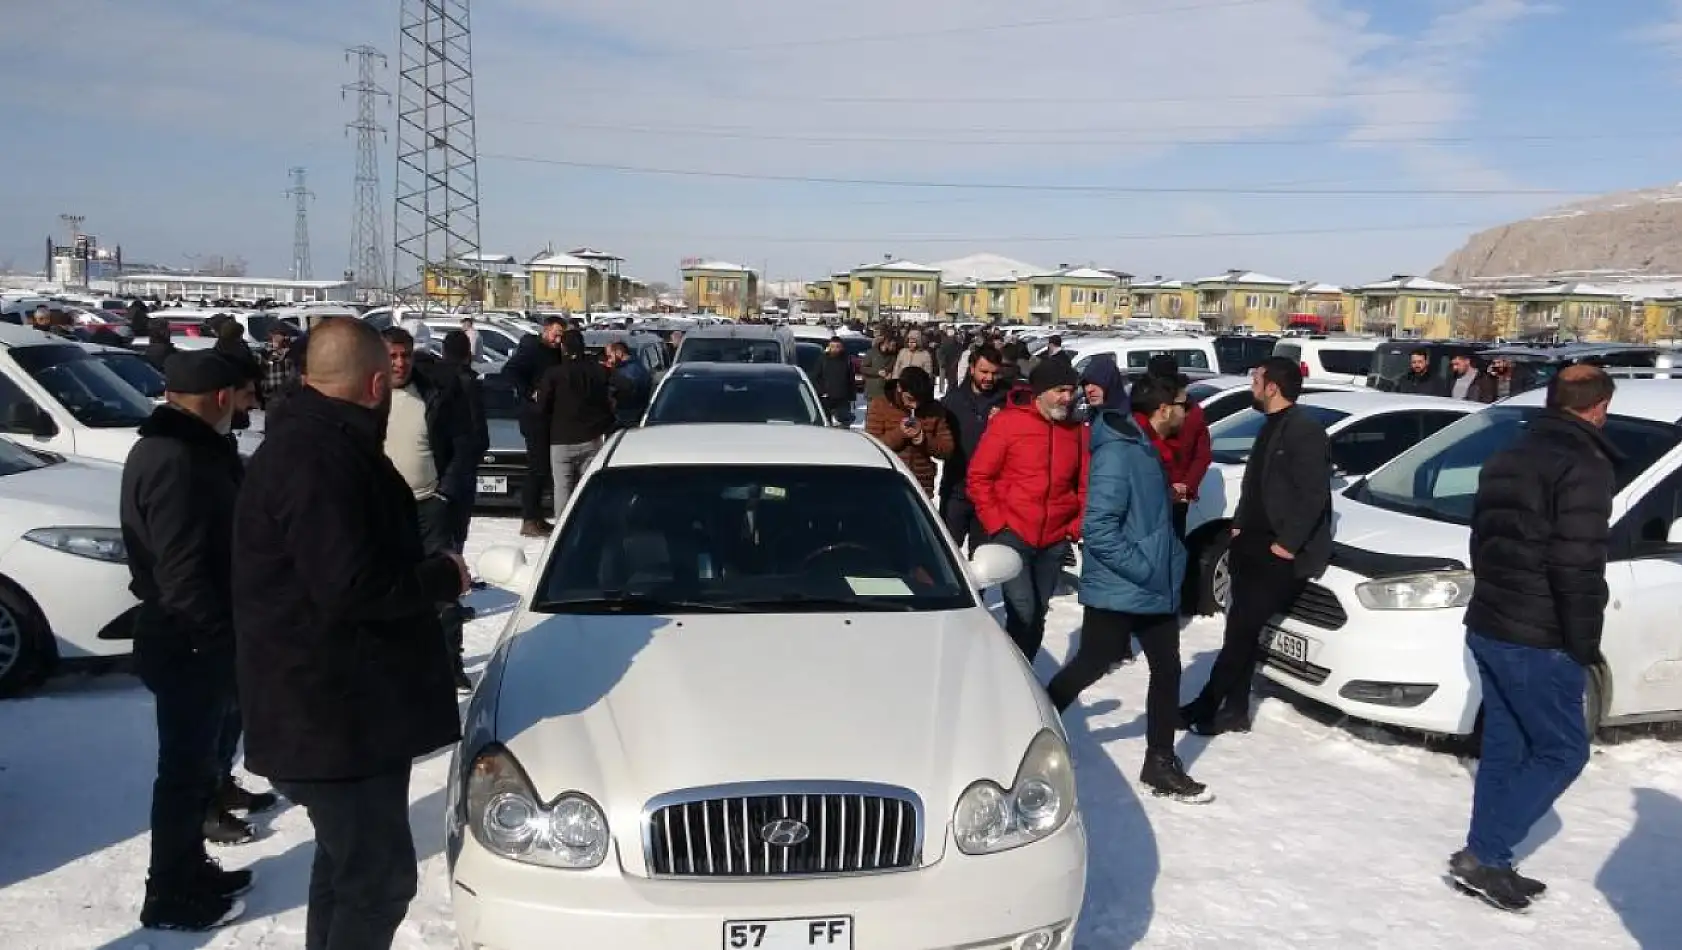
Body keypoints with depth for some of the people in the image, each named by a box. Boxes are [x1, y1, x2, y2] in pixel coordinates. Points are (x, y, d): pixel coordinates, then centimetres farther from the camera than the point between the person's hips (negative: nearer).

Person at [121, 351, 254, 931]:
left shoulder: (175, 448, 11)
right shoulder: (178, 462, -23)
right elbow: (182, 573, -27)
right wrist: (223, 636, -20)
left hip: (191, 640, 10)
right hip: (190, 645, -10)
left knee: (197, 762, 20)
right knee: (186, 769, 3)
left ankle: (190, 868, 35)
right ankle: (171, 896, 16)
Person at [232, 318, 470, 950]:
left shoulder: (311, 442, 11)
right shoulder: (319, 459, -23)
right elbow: (351, 587, -29)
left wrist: (424, 569, 9)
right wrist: (442, 577, -15)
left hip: (336, 705, 11)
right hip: (334, 715, -11)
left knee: (347, 863, 24)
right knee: (379, 879, -4)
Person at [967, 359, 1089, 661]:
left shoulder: (1076, 430, 5)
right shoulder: (1008, 422, -7)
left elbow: (1085, 484, 13)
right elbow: (978, 477, -5)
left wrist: (1075, 527, 3)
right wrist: (996, 524, -9)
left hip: (1054, 542, 4)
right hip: (1012, 536, -4)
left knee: (1037, 616, 11)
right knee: (1022, 612, -14)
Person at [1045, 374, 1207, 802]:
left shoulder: (1149, 449, 11)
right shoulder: (1119, 452, -21)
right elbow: (1098, 526, -27)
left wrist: (1169, 564, 11)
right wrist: (1144, 569, -24)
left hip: (1157, 590, 9)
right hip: (1116, 591, -9)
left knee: (1167, 670, 11)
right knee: (1090, 666, 4)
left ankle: (1161, 764, 22)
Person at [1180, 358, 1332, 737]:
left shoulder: (1305, 429, -14)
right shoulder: (1272, 427, 17)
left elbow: (1314, 494, -20)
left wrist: (1287, 544, -20)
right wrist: (1240, 526, 13)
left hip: (1278, 551, -10)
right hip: (1252, 542, 10)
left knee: (1243, 627, -8)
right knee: (1241, 627, 10)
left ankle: (1207, 705, -1)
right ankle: (1235, 711, 16)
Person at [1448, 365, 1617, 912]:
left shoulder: (1507, 459, 13)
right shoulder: (1585, 467, -14)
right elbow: (1577, 569, -20)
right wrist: (1584, 645, -11)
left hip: (1488, 627, 9)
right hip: (1537, 640, -8)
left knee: (1504, 748, 16)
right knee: (1563, 751, 4)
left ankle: (1488, 863, 21)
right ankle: (1482, 855, 1)